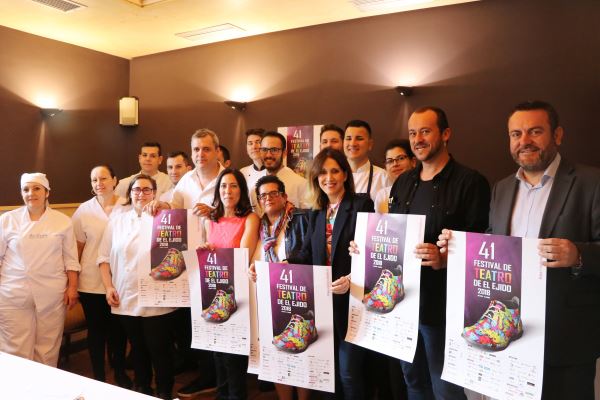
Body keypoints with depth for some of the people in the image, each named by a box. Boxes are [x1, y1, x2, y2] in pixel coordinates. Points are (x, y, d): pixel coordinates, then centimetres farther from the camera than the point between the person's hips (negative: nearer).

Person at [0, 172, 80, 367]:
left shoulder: (62, 221, 5)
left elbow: (70, 258, 6)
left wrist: (72, 287, 1)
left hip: (51, 295, 1)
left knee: (48, 349, 7)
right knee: (16, 350, 2)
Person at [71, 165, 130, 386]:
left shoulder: (127, 207, -4)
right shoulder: (84, 210, -1)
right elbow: (77, 248, 4)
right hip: (91, 283, 0)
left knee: (118, 329, 13)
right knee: (96, 330, 11)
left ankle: (120, 373, 32)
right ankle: (98, 377, 27)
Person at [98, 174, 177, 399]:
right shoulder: (117, 221, 9)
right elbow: (104, 257, 9)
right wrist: (108, 287, 1)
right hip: (126, 299, 3)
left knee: (160, 349, 4)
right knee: (137, 348, 18)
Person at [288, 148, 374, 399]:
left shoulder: (361, 204, -5)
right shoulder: (316, 214, 14)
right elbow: (307, 257, 8)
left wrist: (351, 279, -26)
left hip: (350, 300, -6)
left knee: (349, 371, 1)